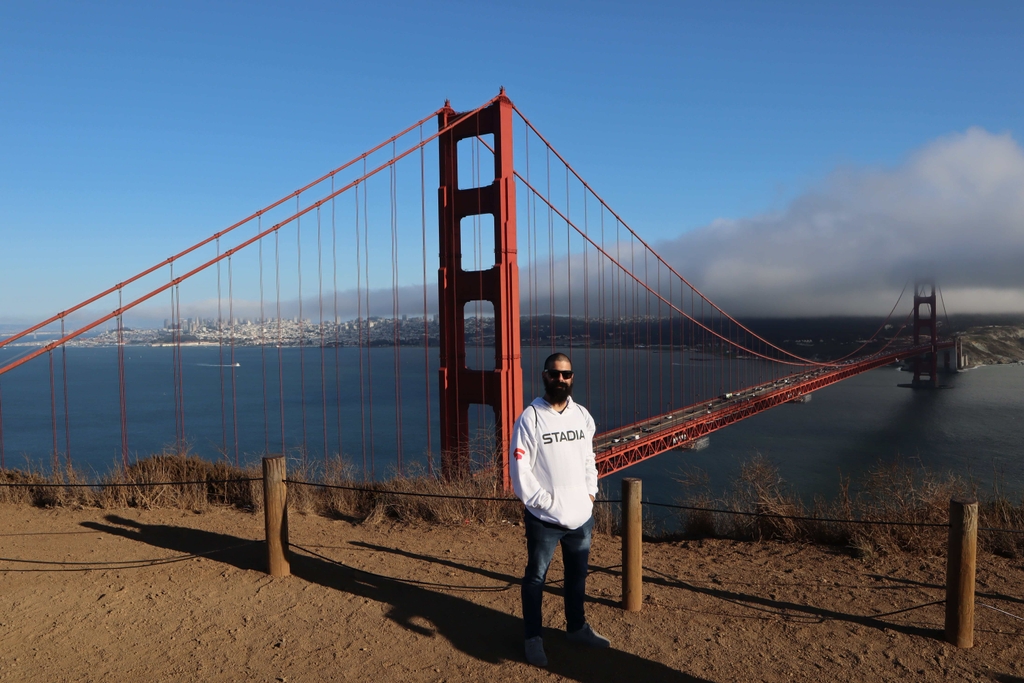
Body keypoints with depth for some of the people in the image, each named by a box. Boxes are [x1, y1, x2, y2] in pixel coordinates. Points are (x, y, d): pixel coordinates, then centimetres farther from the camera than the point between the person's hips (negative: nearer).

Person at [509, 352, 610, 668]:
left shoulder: (582, 415, 5)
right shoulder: (530, 418, -13)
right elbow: (519, 469, -15)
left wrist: (590, 492, 5)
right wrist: (544, 501, -16)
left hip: (581, 515, 5)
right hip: (544, 518, -5)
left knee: (578, 575, 20)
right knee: (536, 578, 9)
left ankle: (576, 627, 40)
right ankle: (533, 638, 26)